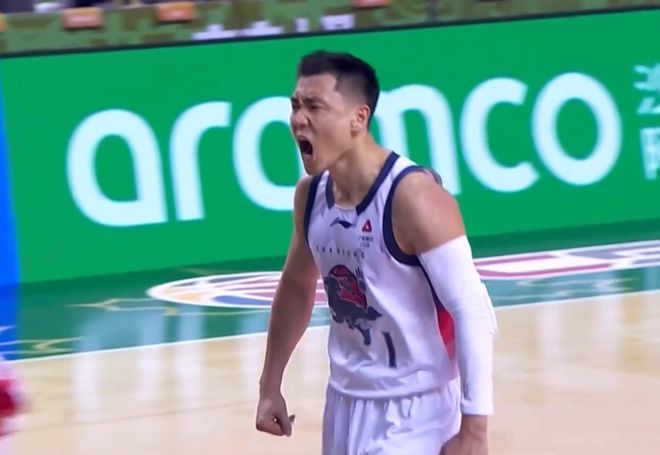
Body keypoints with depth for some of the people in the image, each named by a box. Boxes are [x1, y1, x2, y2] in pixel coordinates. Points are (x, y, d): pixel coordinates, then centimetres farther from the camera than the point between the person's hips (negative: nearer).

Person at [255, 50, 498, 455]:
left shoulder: (414, 198, -22)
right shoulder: (311, 194, 1)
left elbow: (473, 311, -23)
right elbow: (297, 287, 19)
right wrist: (270, 386, 20)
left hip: (413, 411, -8)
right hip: (346, 403, 8)